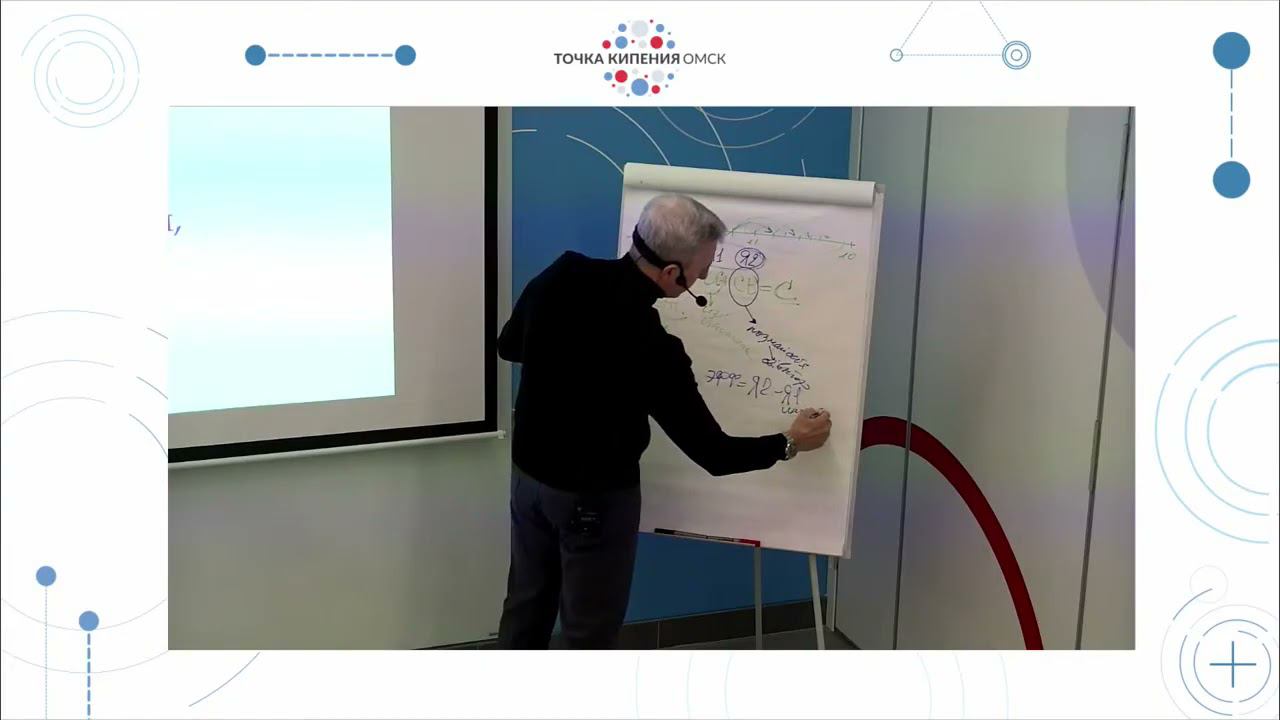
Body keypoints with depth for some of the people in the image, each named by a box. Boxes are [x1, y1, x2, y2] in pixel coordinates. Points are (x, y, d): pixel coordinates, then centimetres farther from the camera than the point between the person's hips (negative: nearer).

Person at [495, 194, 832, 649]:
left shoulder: (561, 276, -12)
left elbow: (509, 346, 7)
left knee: (526, 608, 22)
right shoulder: (650, 348, -29)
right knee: (589, 632, 12)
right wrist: (789, 444, -4)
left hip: (529, 473, 7)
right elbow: (713, 454, -19)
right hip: (594, 497, -7)